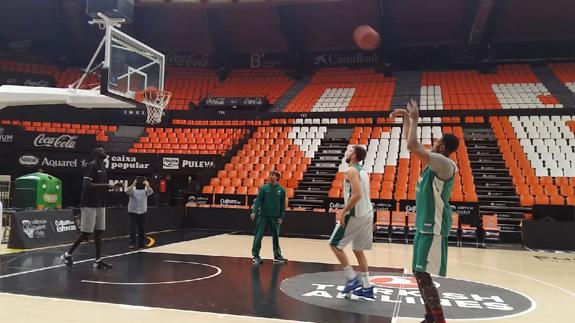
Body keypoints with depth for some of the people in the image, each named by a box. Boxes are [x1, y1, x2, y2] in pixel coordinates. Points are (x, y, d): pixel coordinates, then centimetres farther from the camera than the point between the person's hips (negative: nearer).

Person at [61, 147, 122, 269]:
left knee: (99, 232, 6)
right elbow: (87, 185, -22)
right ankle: (67, 254, 12)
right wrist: (104, 185, -23)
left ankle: (98, 260, 8)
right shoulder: (91, 166, -12)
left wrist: (112, 187, 8)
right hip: (89, 205, -9)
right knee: (86, 233, -4)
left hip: (100, 205, 9)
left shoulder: (102, 168, 15)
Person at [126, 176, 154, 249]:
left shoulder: (145, 190, -2)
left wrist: (147, 185, -39)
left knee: (142, 229, 6)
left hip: (142, 212, 2)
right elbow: (127, 191, -27)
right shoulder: (133, 189, -6)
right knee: (133, 228, -4)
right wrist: (133, 184, -39)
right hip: (133, 212, -2)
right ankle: (132, 243, 5)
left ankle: (141, 244, 16)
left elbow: (151, 192, -23)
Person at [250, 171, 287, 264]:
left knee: (276, 237, 9)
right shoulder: (264, 188, -1)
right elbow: (258, 200, -5)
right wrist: (254, 212, -17)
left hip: (275, 217, 2)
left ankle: (277, 256, 20)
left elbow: (283, 204, 5)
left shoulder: (281, 190, 3)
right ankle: (255, 255, 7)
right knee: (258, 236, -2)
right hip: (263, 215, -1)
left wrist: (281, 217, -1)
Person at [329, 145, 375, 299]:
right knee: (358, 250, 16)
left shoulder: (351, 171, -12)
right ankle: (367, 287, 16)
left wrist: (343, 212, -19)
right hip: (367, 213, 9)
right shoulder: (363, 172, 17)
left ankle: (353, 278, 0)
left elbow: (357, 195, -23)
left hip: (355, 215, -9)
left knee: (335, 244, 2)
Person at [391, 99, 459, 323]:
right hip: (425, 225, 10)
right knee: (420, 274, 14)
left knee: (422, 274, -11)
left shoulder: (445, 164, -17)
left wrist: (415, 119, -14)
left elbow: (412, 146, -26)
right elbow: (413, 144, 23)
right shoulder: (435, 163, 11)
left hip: (433, 227, -10)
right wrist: (406, 119, 19)